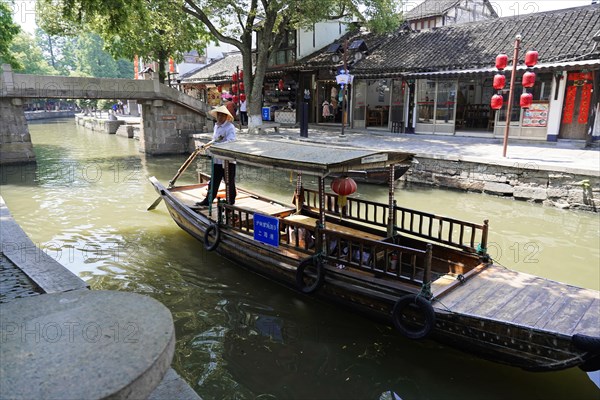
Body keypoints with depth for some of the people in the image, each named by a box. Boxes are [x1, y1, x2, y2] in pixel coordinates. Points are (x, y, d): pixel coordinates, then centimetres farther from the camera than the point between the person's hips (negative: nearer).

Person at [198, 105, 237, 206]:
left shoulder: (230, 127, -11)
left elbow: (230, 142, -23)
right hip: (217, 159, 7)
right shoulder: (216, 126, 15)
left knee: (229, 182, 4)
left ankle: (231, 201, 17)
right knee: (214, 181, 12)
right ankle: (208, 201, 19)